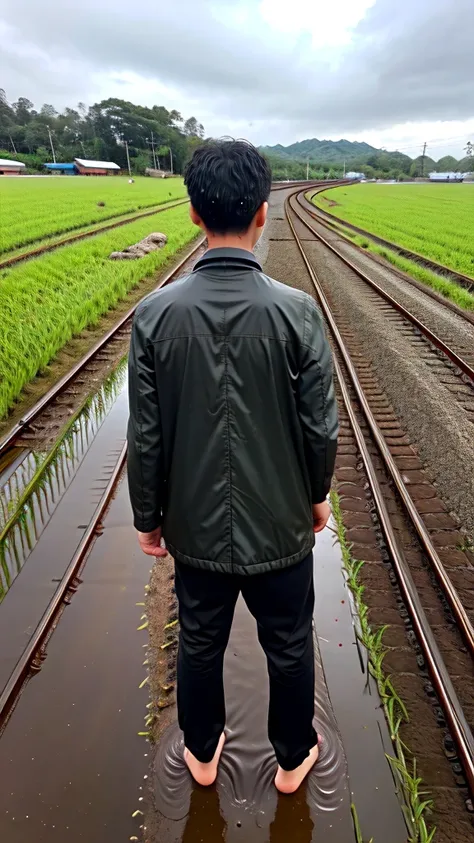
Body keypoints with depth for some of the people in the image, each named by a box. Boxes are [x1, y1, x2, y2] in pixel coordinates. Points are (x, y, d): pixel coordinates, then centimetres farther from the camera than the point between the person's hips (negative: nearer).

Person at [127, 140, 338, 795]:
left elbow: (146, 435, -9)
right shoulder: (297, 311, -18)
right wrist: (317, 493, 8)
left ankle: (203, 753, 50)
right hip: (280, 524, -1)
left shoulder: (156, 313, -14)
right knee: (289, 647, 22)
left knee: (200, 643, 24)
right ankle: (293, 759, 47)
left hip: (196, 525, 2)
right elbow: (320, 426, -11)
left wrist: (148, 515, 6)